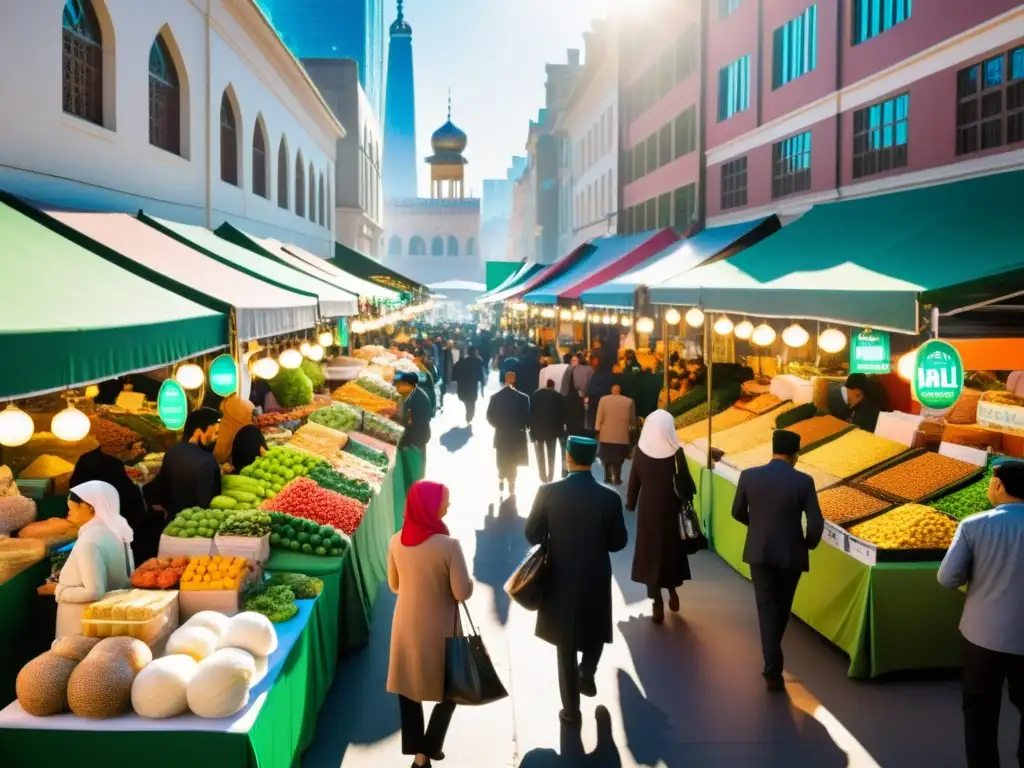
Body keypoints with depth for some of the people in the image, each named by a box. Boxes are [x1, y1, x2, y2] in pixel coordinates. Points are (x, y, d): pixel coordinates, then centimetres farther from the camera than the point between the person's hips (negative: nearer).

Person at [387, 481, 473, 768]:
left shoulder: (397, 541, -6)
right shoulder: (448, 545, -23)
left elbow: (394, 585, 7)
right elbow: (462, 592, -19)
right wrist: (469, 579, 1)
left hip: (406, 625, 4)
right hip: (439, 629, -4)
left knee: (408, 687, 17)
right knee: (449, 689, 16)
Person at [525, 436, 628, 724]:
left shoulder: (548, 492, -14)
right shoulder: (609, 498, -13)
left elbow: (532, 535, -8)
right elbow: (618, 542, -4)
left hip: (561, 580, 0)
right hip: (596, 580, 0)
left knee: (566, 644, 13)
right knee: (595, 632, 29)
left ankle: (571, 708, 19)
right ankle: (587, 674, 15)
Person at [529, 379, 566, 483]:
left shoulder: (535, 394, 0)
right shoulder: (558, 396, 0)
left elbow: (531, 412, -4)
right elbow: (562, 413, -2)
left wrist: (531, 427, 1)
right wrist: (560, 429, 4)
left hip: (537, 429, 0)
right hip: (552, 430, 0)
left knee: (540, 456, 6)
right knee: (551, 456, 11)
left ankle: (544, 478, 2)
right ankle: (550, 478, 8)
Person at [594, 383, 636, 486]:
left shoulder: (603, 399, -1)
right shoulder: (629, 402, 0)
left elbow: (599, 418, -1)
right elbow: (633, 420, 7)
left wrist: (597, 432, 7)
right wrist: (632, 430, 23)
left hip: (606, 436, 1)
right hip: (622, 437, -1)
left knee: (607, 458, 13)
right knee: (618, 459, 6)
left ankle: (608, 478, 14)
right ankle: (616, 478, 1)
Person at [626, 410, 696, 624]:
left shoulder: (641, 450, -9)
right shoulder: (676, 452, -14)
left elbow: (634, 481, -1)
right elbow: (684, 480, -9)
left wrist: (630, 503, 11)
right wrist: (688, 499, 6)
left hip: (648, 509, 0)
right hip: (670, 508, 0)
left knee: (650, 551, 8)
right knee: (672, 549, 21)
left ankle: (658, 604, 7)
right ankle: (672, 590, 30)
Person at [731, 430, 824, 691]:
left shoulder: (749, 475, -7)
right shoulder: (803, 481, -12)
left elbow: (738, 512, 4)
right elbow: (816, 523, -14)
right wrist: (809, 544, 6)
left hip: (759, 551, 0)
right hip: (791, 553, 0)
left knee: (767, 606, 6)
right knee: (782, 606, 19)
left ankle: (773, 667, -5)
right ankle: (773, 658, 35)